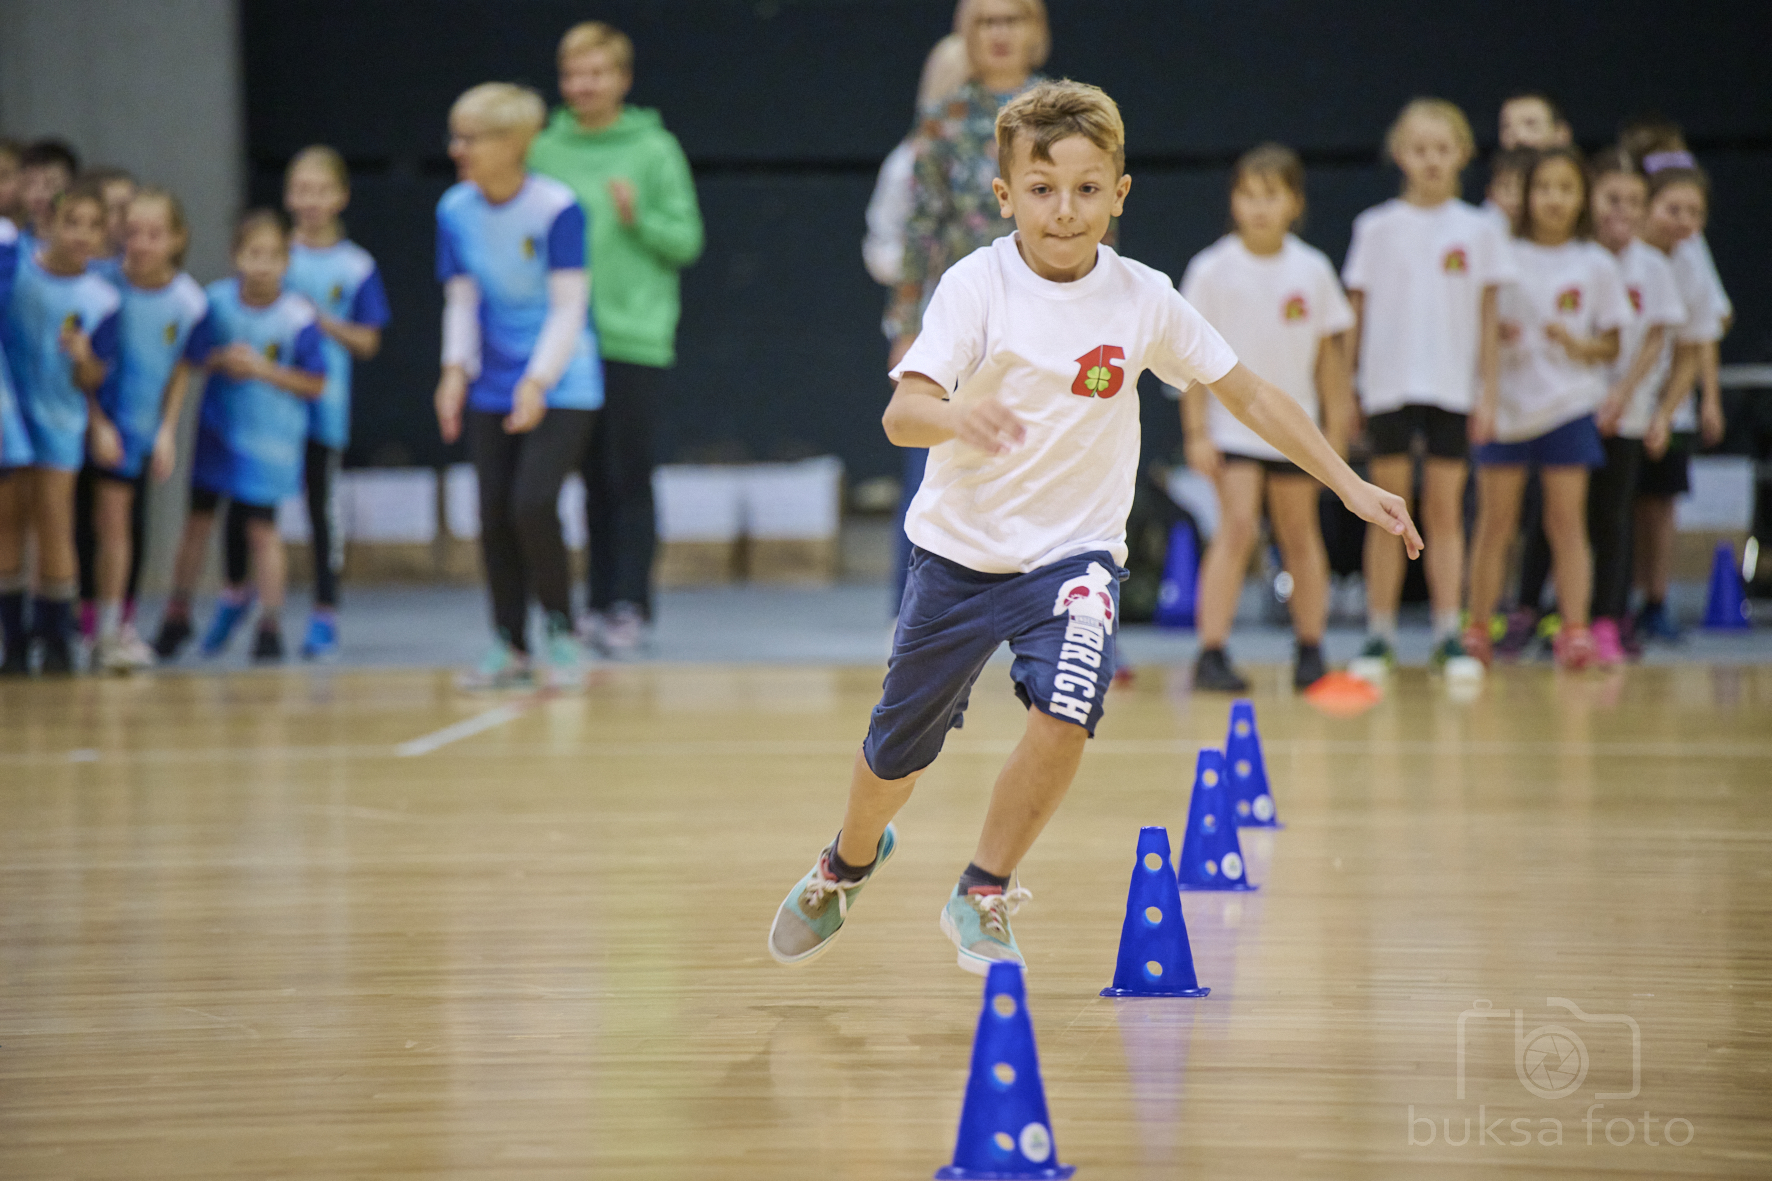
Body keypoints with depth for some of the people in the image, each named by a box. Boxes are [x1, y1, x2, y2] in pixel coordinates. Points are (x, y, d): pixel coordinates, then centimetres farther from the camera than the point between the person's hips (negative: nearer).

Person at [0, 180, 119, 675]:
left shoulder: (100, 299, -9)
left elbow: (93, 380, -5)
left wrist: (83, 358, -24)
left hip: (60, 417, 0)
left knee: (54, 523, -3)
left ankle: (55, 639, 7)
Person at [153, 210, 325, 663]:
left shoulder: (298, 317, -15)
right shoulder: (216, 300, -5)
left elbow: (315, 385, -10)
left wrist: (264, 369, -19)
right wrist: (220, 361, -13)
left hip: (271, 436, -3)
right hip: (218, 427, 3)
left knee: (261, 526, -1)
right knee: (199, 517, 10)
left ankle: (270, 626, 11)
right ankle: (177, 616, 24)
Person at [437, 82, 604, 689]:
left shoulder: (557, 208, -15)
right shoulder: (455, 211, 0)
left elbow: (569, 306, -14)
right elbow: (462, 299, 6)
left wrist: (538, 382, -23)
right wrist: (455, 371, -8)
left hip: (560, 385, -5)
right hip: (492, 390, 5)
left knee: (533, 505, -17)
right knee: (494, 515, 1)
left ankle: (561, 632, 3)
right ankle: (510, 649, 12)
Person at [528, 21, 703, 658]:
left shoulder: (654, 150, -1)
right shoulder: (546, 151, 8)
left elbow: (687, 240, -1)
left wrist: (639, 218, -17)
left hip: (635, 338, -3)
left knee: (629, 479, -4)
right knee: (595, 480, 9)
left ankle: (631, 606, -3)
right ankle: (600, 602, 13)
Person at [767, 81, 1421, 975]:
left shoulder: (1143, 300, -6)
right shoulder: (976, 284, -15)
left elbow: (1247, 395, 5)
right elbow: (902, 413, -26)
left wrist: (1351, 487, 3)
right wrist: (955, 418, -49)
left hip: (1074, 552, 1)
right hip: (961, 546, -1)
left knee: (1064, 714, -24)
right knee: (897, 749, 11)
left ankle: (983, 897, -1)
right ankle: (851, 860, 46)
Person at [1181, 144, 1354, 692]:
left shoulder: (1312, 270, -1)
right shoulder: (1213, 270, -8)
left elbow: (1328, 353, 7)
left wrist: (1335, 433, 7)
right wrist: (1197, 432, -9)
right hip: (1232, 425, -3)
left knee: (1300, 534, 11)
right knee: (1238, 527, -16)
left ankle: (1311, 652, 21)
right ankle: (1211, 653, -15)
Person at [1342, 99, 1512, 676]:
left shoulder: (1478, 231, 4)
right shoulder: (1377, 228, 3)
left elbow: (1486, 319, 7)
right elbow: (1357, 312, 6)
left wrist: (1488, 392, 3)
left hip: (1451, 387, 0)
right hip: (1389, 384, 0)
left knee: (1445, 509, 1)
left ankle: (1448, 635, 3)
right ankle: (1379, 633, 6)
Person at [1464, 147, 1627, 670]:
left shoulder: (1596, 265, 4)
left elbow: (1611, 347, 6)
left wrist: (1579, 345, -13)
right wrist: (1493, 333, -15)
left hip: (1568, 406, 0)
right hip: (1506, 405, 0)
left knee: (1567, 522, -4)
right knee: (1495, 521, 2)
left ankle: (1575, 629, -5)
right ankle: (1477, 629, 7)